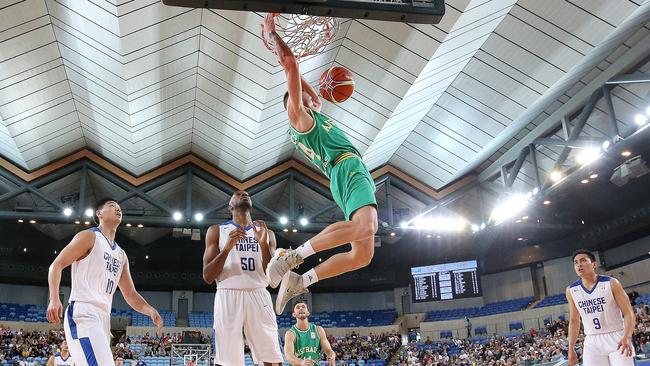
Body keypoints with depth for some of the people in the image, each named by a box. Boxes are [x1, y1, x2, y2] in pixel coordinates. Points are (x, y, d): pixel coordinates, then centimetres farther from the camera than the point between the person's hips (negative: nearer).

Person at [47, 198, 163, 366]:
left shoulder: (121, 255, 24)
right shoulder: (90, 236, 3)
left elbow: (130, 295, 24)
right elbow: (57, 265, -3)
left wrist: (150, 310, 5)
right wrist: (54, 299, -18)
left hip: (103, 319, 9)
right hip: (83, 314, -9)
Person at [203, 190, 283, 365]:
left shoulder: (266, 233, 16)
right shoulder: (217, 231, 10)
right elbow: (208, 277, 1)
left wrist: (263, 244, -7)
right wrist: (227, 247, -12)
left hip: (259, 296, 2)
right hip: (228, 296, -2)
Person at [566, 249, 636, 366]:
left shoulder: (611, 283, -7)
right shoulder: (571, 290, 2)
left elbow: (628, 313, -9)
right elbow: (574, 321, 12)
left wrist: (627, 337, -26)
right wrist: (571, 349, 9)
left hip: (617, 338, -3)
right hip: (592, 342, 3)